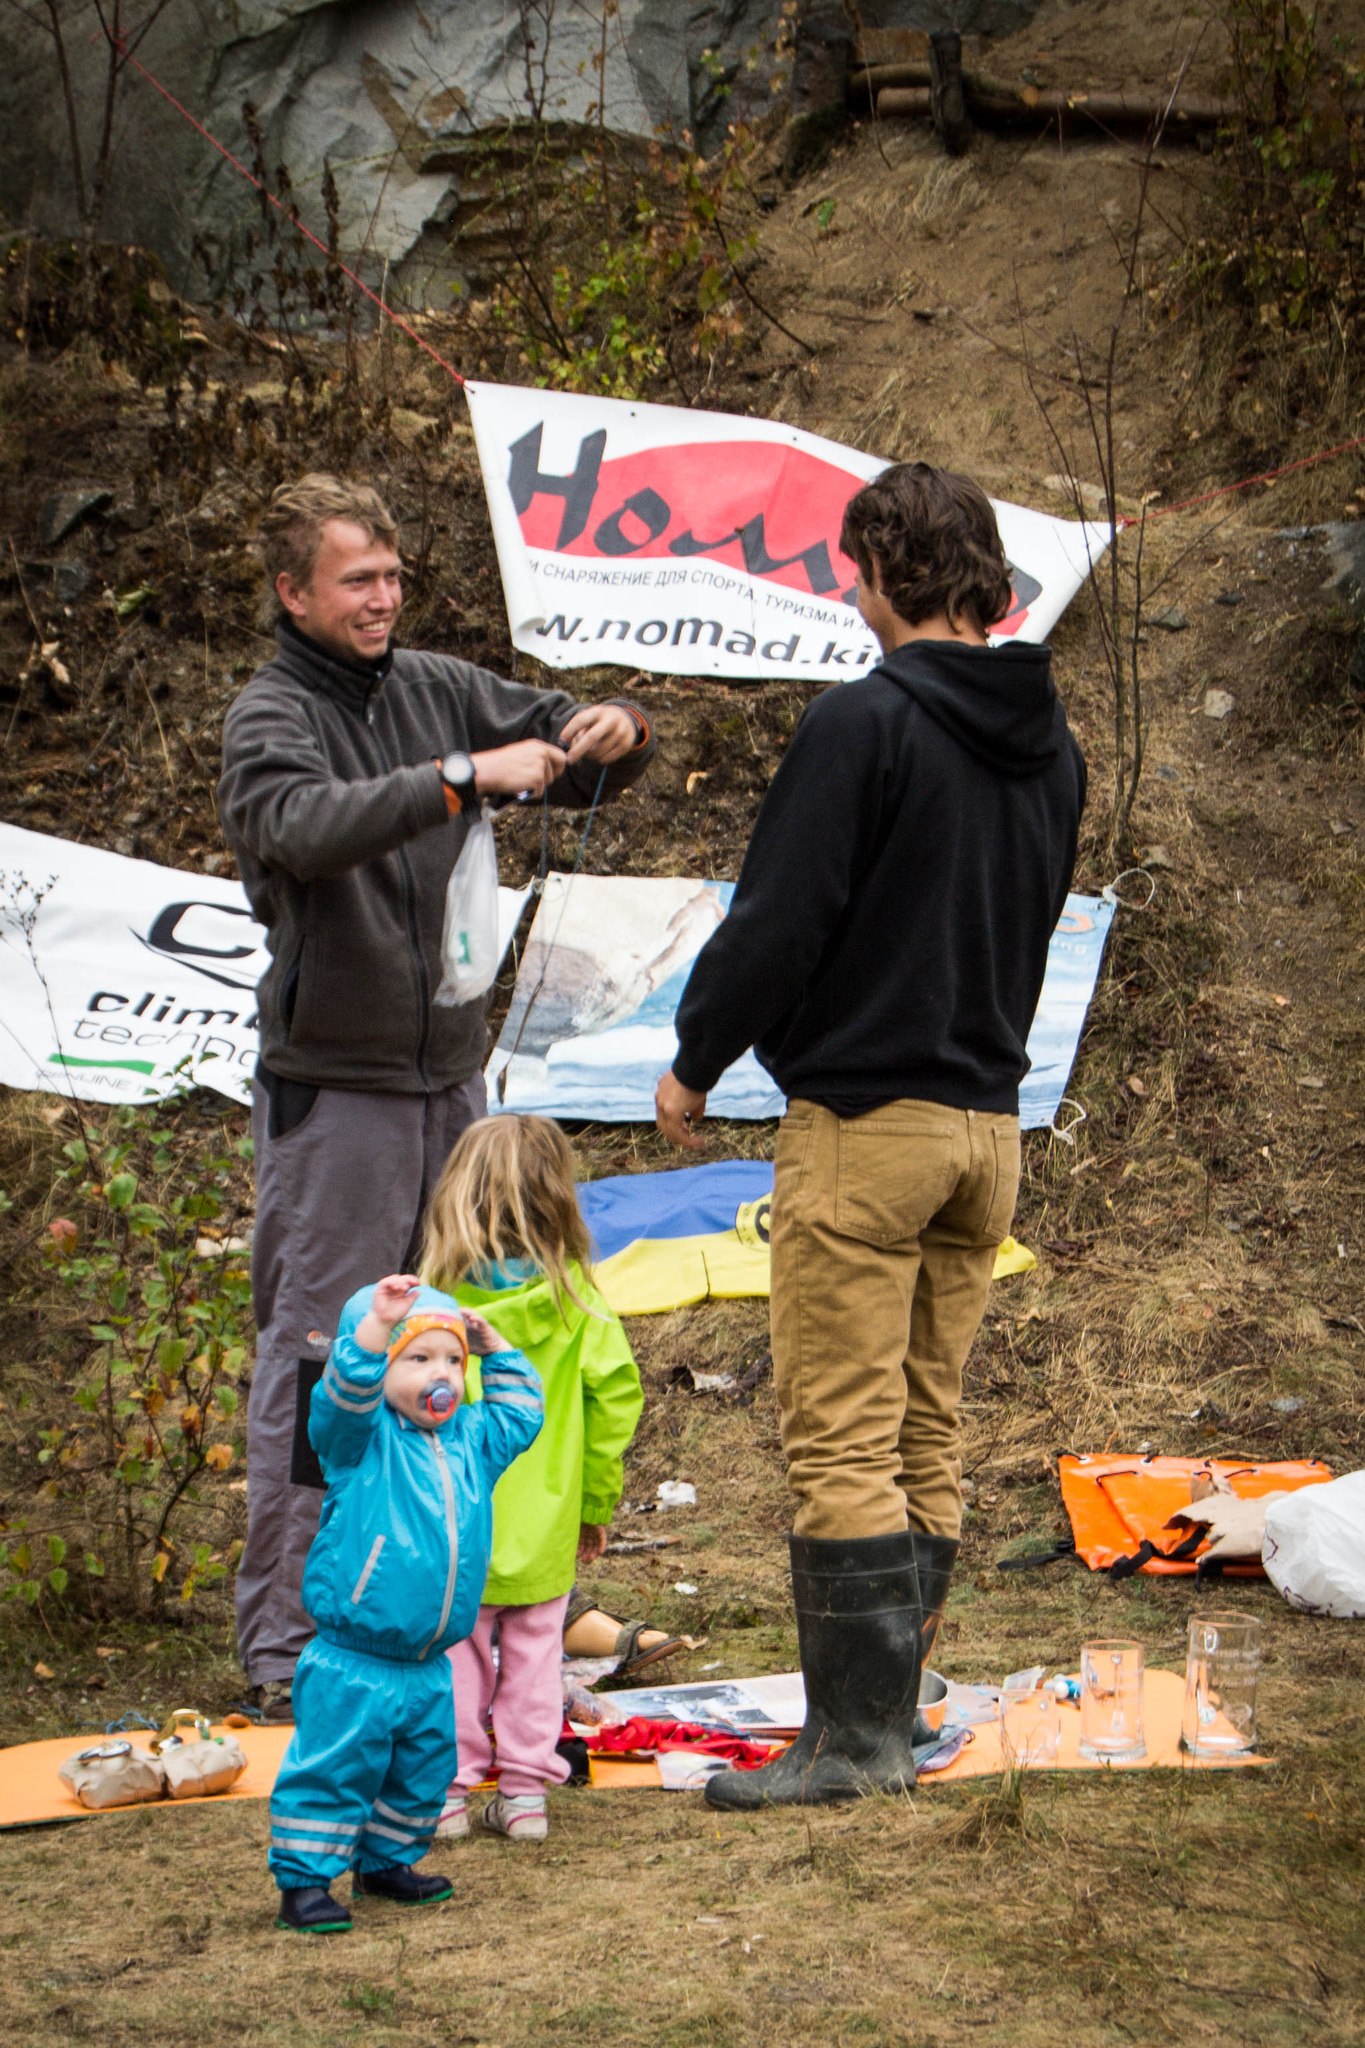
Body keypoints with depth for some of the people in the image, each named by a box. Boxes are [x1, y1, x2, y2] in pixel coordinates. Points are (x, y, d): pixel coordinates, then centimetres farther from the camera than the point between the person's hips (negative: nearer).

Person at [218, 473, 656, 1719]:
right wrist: (462, 777, -36)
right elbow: (302, 824, -29)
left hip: (450, 1072, 6)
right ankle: (283, 1647, 0)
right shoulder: (269, 718, -9)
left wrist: (614, 734, -11)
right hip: (333, 1086, -6)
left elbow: (553, 745, 13)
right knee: (312, 1361, -4)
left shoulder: (439, 690, 8)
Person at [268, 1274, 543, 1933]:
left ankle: (385, 1863, 34)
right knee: (334, 1771, -3)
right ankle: (303, 1881, 6)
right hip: (352, 1666, -6)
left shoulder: (471, 1441, 9)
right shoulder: (363, 1440, -9)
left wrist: (496, 1349, 16)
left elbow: (520, 1414, 25)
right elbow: (345, 1393, -30)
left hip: (428, 1669, 7)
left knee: (422, 1773, 17)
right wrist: (376, 1322, -39)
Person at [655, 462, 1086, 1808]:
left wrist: (696, 1063, 0)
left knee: (841, 1441, -5)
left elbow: (780, 916, -13)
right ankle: (891, 1714, 17)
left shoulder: (868, 719, -13)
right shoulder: (1050, 745, 10)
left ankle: (853, 1734, -5)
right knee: (925, 1436, 13)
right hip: (988, 1120, 8)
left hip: (863, 1123, -8)